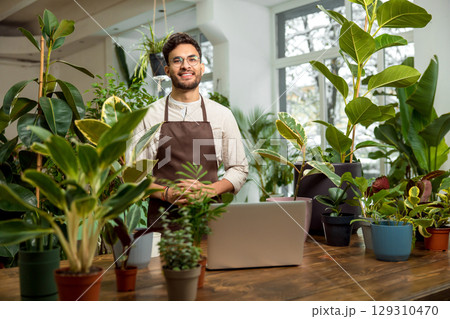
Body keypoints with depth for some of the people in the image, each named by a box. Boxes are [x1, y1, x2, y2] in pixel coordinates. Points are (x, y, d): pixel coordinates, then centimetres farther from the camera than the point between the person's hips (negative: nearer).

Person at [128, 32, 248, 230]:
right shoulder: (149, 116, 5)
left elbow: (239, 169, 10)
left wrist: (209, 190, -8)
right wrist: (166, 194, -12)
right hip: (162, 218, -1)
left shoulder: (222, 115, 7)